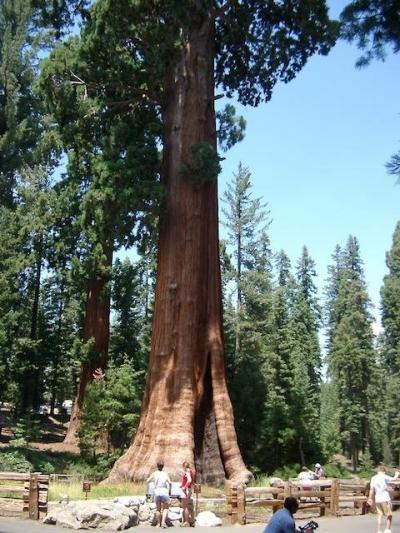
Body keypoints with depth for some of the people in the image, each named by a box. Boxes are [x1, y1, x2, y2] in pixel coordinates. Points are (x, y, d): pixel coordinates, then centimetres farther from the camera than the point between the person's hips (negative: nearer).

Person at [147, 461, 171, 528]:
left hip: (157, 492, 1)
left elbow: (147, 481, 1)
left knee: (158, 509, 16)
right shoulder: (165, 473, 5)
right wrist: (169, 490, 6)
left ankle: (158, 523, 15)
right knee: (165, 508, 10)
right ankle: (163, 522, -8)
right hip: (164, 491, -1)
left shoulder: (154, 473, 7)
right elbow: (169, 482, -7)